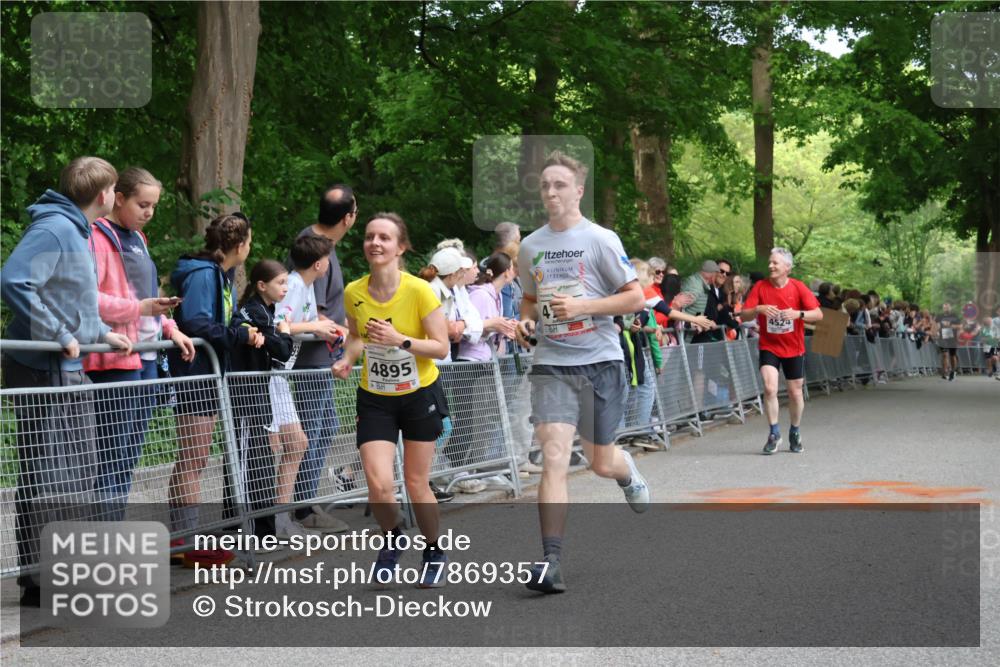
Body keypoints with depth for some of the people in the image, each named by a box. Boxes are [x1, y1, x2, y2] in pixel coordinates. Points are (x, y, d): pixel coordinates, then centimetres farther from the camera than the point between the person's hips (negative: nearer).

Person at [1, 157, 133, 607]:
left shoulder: (77, 231, 15)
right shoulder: (53, 229, -16)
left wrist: (101, 333, 14)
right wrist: (59, 336, -22)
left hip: (69, 371, 10)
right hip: (42, 371, -10)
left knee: (80, 471, 16)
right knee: (42, 477, -5)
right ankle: (38, 581, 1)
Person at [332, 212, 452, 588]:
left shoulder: (419, 291, -17)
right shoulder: (353, 292, -6)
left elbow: (441, 347, -14)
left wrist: (399, 340, -28)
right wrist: (348, 359, -7)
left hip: (420, 394, -2)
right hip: (375, 398, 2)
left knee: (416, 484, 3)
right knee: (379, 484, -12)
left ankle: (434, 553, 28)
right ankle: (391, 539, 21)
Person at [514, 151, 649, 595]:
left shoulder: (600, 240, -5)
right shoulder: (530, 247, 8)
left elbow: (636, 297, -4)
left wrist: (583, 306, -15)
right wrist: (525, 321, 2)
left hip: (599, 360, -2)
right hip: (551, 363, 2)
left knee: (601, 463, 9)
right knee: (554, 457, -15)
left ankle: (627, 470, 49)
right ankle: (551, 563, -16)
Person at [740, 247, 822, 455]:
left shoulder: (798, 287, -9)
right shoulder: (760, 287, -7)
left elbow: (818, 314, -12)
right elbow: (743, 315, -8)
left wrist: (798, 313, -30)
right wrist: (758, 309, -29)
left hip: (794, 348, 1)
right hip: (769, 346, 0)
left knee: (795, 392, 9)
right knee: (770, 388, -17)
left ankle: (795, 433, 30)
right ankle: (774, 434, -4)